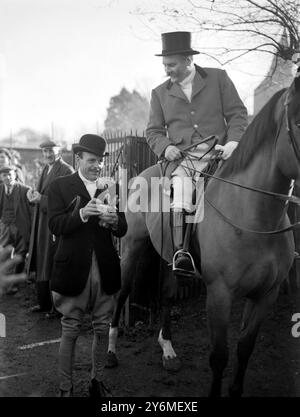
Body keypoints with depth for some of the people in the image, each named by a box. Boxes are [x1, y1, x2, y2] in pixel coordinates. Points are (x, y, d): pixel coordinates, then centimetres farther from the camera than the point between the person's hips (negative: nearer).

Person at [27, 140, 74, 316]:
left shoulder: (66, 171, -13)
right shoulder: (46, 169, 15)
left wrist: (41, 199, -22)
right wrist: (34, 194, -1)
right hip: (42, 224, 9)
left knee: (54, 267, -2)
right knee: (41, 265, 14)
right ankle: (44, 303, 26)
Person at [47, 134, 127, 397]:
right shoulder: (60, 187, 0)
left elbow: (122, 231, 6)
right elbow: (55, 225, -12)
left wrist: (114, 220, -17)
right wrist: (82, 214, -27)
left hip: (105, 270, 3)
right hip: (73, 269, -3)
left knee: (102, 329, 11)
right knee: (70, 331, 5)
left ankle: (98, 382, 27)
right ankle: (66, 388, 16)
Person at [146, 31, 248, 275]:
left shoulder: (218, 78, 12)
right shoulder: (160, 93, 17)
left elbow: (238, 114, 7)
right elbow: (154, 131, 17)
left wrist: (233, 142, -11)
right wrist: (165, 147, -5)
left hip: (219, 154, 0)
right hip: (183, 159, 0)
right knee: (181, 185, -28)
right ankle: (181, 252, -34)